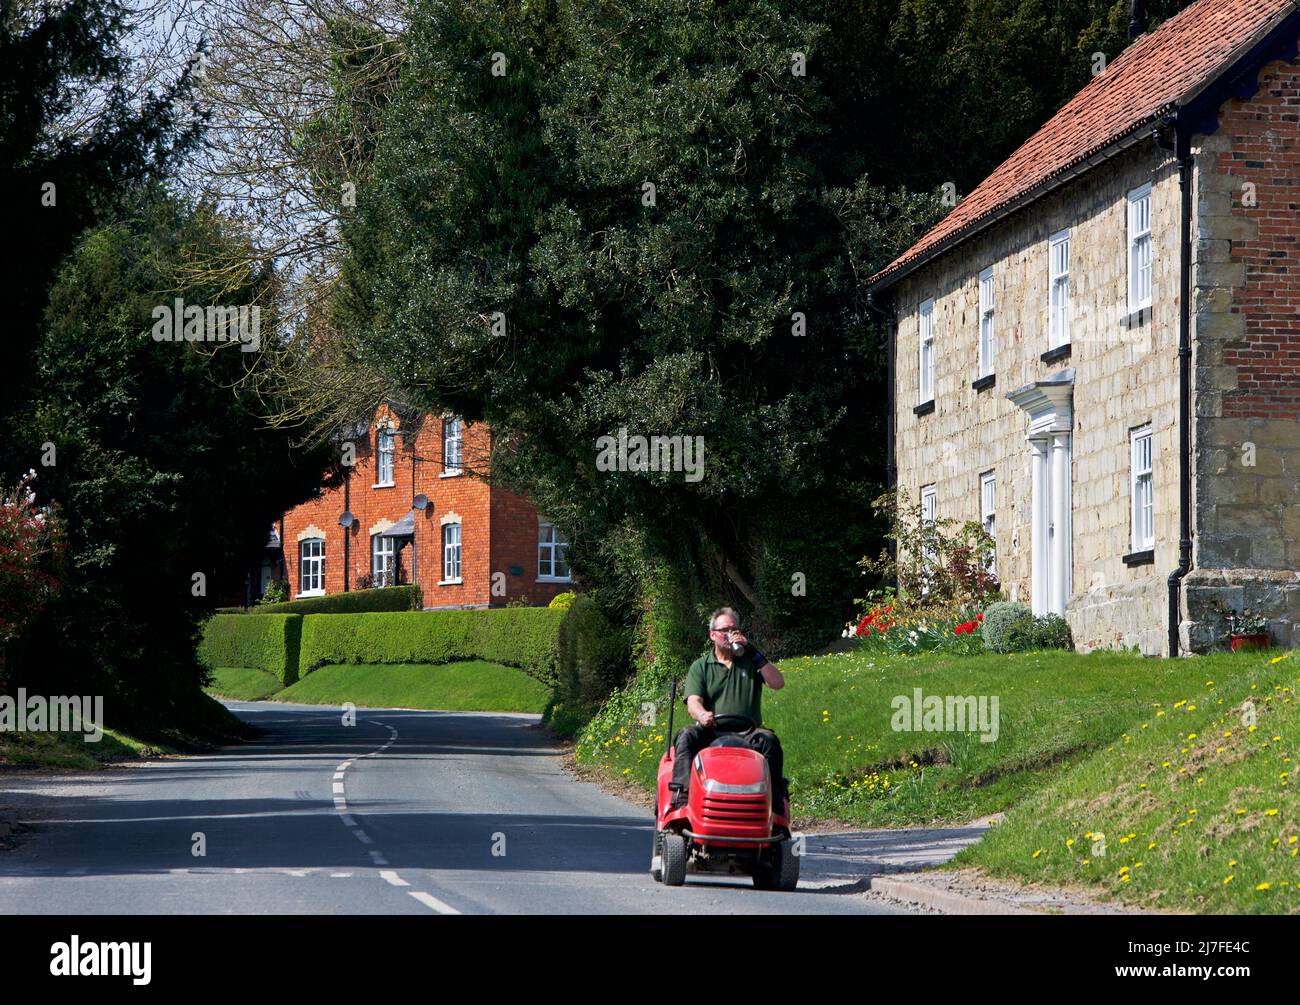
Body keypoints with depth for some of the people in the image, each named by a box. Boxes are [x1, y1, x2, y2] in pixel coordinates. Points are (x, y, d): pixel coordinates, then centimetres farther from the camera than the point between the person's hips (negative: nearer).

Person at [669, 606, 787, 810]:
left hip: (747, 734, 0)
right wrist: (702, 715, -28)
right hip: (711, 732, 0)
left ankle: (775, 799, -34)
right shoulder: (700, 667, 14)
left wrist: (753, 652, -5)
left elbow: (778, 684, 1)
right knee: (686, 737, -29)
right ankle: (682, 796, -41)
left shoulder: (750, 661, 17)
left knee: (768, 740, -30)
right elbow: (693, 702, -2)